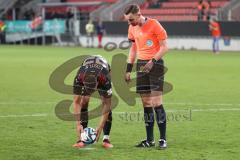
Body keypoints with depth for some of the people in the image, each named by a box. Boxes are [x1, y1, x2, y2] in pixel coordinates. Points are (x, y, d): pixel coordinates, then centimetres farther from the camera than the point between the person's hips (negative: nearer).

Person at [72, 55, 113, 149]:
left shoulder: (105, 78, -45)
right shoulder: (79, 78, -41)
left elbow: (107, 104, -34)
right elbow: (76, 102, -29)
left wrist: (100, 126, -36)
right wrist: (78, 124, -35)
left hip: (102, 74, -1)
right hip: (86, 73, 1)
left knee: (106, 104, -16)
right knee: (83, 103, -16)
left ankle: (106, 139, -10)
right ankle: (81, 139, -13)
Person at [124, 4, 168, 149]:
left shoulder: (154, 25, -12)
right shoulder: (132, 28, 9)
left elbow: (164, 47, -11)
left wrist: (152, 61, -21)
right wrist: (129, 69, 15)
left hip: (155, 64, -6)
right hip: (141, 65, 6)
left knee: (156, 103, -11)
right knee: (146, 103, 6)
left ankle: (163, 139, -6)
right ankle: (150, 140, 11)